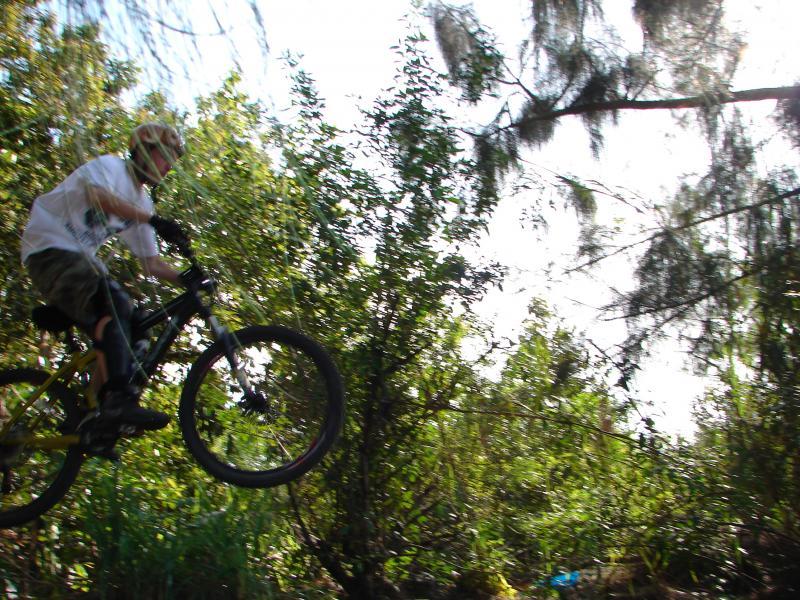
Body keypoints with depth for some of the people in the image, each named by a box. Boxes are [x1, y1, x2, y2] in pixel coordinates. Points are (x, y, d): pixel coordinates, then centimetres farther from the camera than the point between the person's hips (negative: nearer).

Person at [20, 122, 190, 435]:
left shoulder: (141, 203, 16)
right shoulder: (110, 165, -5)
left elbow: (150, 262, 14)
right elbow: (97, 195, -31)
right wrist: (153, 219, -39)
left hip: (81, 258, 10)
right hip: (51, 248, -10)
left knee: (114, 335, -4)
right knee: (115, 306, -31)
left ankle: (100, 418, -3)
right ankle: (119, 398, -42)